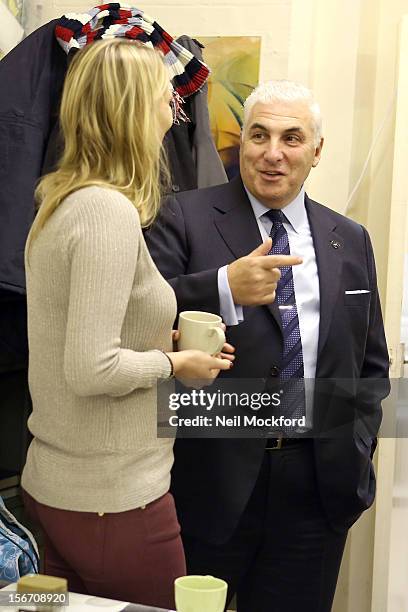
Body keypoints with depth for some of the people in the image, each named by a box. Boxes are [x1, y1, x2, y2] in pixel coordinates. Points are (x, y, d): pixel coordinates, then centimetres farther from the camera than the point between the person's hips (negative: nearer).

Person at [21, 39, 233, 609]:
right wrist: (174, 362, -10)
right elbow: (92, 370, -26)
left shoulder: (60, 202, 8)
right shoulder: (110, 211, -20)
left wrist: (152, 339, 8)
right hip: (114, 499, -9)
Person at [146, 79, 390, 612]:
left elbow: (371, 365, 16)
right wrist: (224, 289, -30)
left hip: (321, 483, 4)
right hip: (211, 476, -3)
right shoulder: (185, 218, -3)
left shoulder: (351, 241, 10)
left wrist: (358, 454, 5)